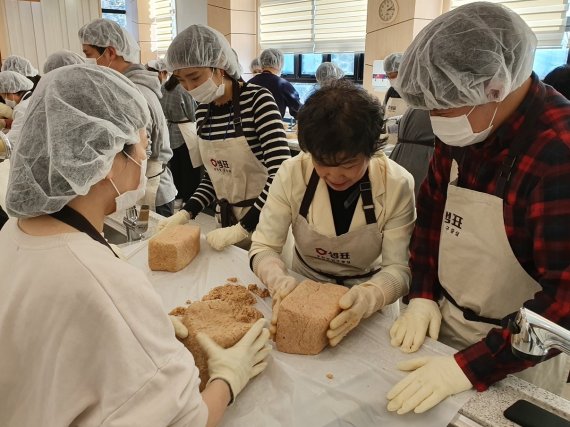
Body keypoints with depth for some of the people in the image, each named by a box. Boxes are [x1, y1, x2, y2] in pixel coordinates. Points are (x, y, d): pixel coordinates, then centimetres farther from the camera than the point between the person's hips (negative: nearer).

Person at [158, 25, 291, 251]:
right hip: (226, 219, 6)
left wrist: (242, 228, -26)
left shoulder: (257, 99, -17)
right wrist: (186, 213, -3)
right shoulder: (202, 110, 2)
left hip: (264, 221, -5)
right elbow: (213, 174, 10)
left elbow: (282, 173, -24)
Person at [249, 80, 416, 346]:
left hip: (370, 294, 0)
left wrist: (367, 298, -36)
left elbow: (399, 267, -15)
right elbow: (263, 247, -11)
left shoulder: (397, 184, -17)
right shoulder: (292, 173, -15)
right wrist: (281, 282, -32)